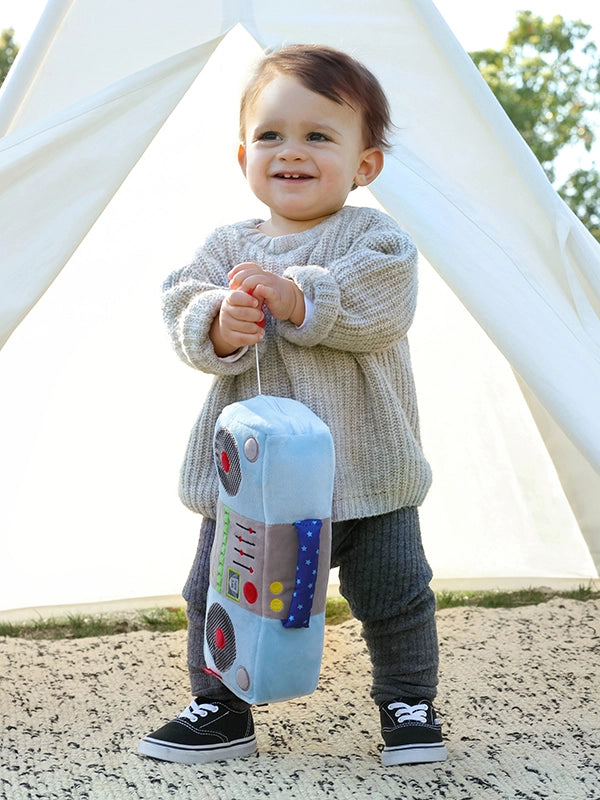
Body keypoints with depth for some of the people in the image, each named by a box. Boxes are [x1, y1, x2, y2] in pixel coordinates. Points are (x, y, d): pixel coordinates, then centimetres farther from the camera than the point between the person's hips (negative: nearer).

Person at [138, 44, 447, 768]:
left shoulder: (375, 237, -3)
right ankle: (221, 709, 27)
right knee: (217, 593, 8)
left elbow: (382, 309, -20)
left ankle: (407, 701, 29)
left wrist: (296, 298, -29)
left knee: (393, 594, 7)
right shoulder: (227, 247, 6)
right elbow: (187, 318, -5)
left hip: (367, 470, -2)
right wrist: (222, 327, -27)